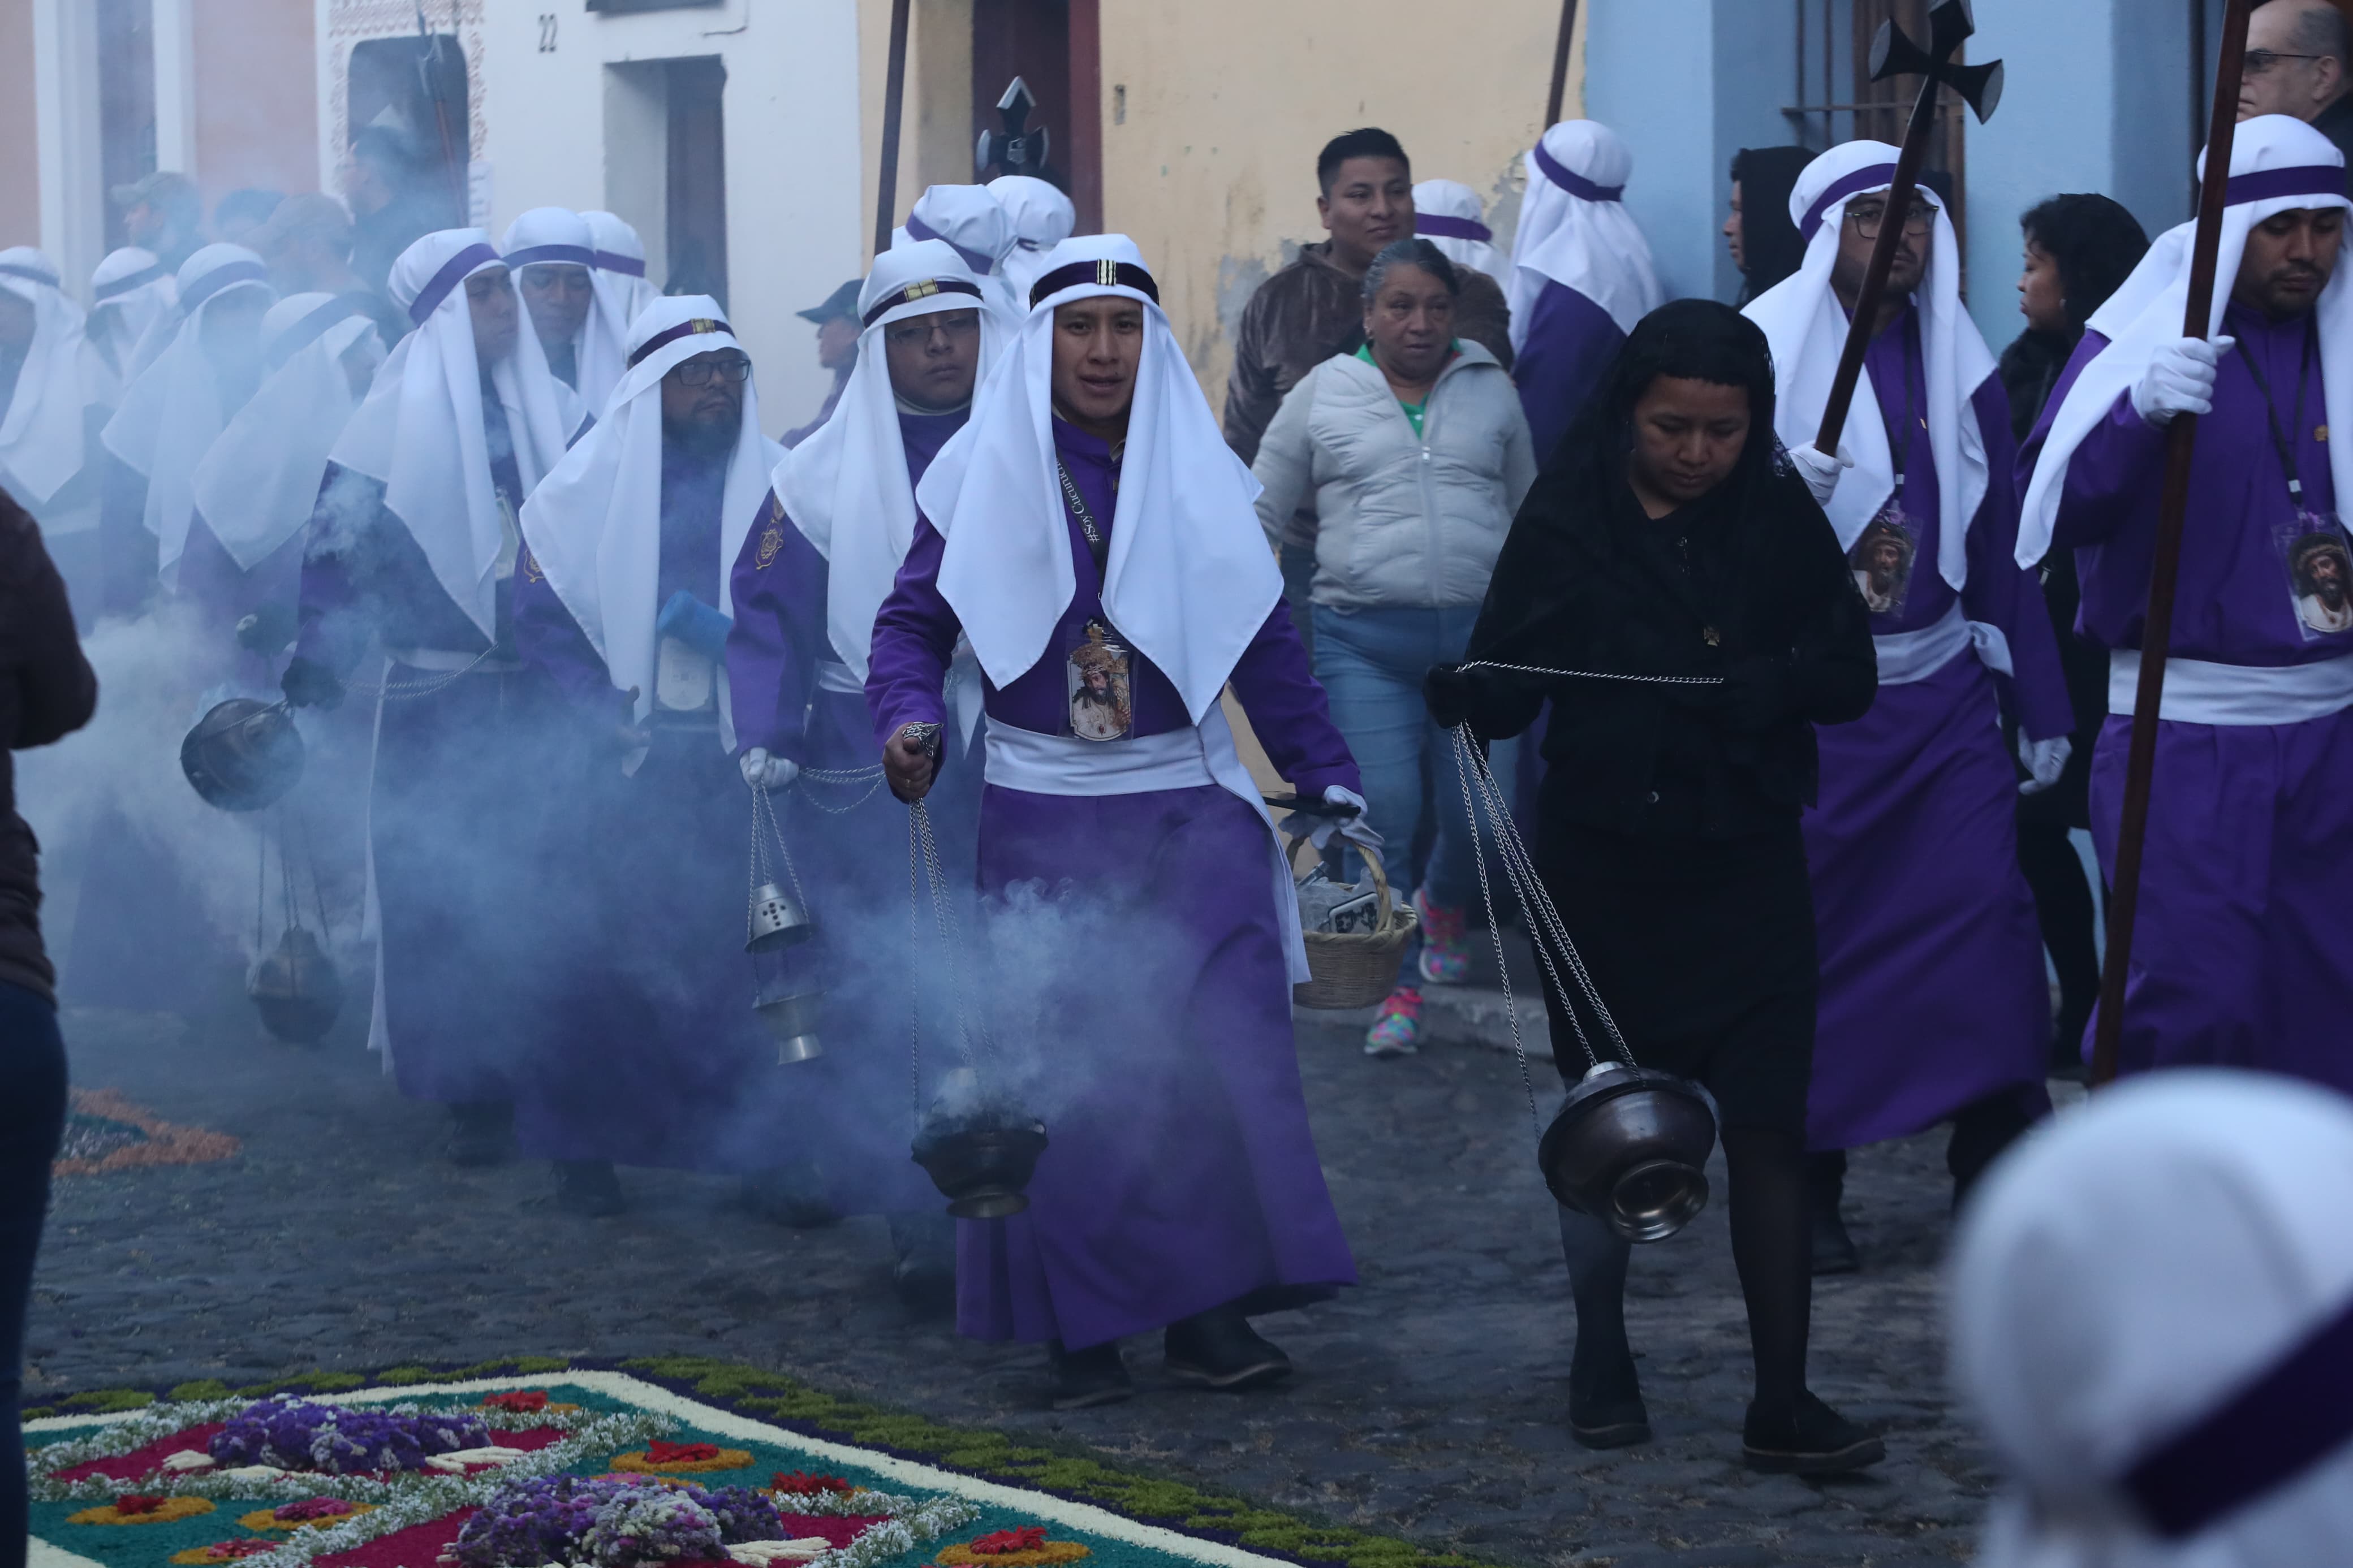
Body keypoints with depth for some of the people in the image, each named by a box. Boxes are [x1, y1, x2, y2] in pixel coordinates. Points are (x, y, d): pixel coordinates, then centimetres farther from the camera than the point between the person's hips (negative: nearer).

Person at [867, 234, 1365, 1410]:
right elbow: (913, 620, 3)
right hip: (1042, 818, -1)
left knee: (1223, 1045, -8)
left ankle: (1210, 1309, -3)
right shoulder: (981, 474, 2)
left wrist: (1329, 782, 8)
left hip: (1190, 809, 1)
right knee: (1063, 1072, -1)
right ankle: (1081, 1325, 7)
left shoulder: (1200, 474, 8)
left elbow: (1264, 647, 12)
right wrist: (907, 716, -16)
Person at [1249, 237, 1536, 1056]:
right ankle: (1396, 986, 3)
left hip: (1480, 633, 2)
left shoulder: (1491, 390, 10)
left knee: (1475, 811, 4)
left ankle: (1444, 905, 39)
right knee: (1383, 813, -10)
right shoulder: (1323, 394, 5)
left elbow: (1530, 512, 19)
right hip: (1365, 640, -2)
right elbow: (1261, 513, 10)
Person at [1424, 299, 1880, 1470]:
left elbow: (1851, 674, 1)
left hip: (1746, 859, 0)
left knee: (1767, 1120, -5)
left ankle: (1782, 1404, -3)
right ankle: (1601, 1362, 28)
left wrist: (1772, 683, -20)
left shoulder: (1781, 522, 0)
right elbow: (1513, 678, -3)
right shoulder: (1565, 520, -2)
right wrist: (1471, 698, -26)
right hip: (1603, 857, 0)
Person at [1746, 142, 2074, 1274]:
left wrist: (2041, 706, 12)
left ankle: (1998, 1168, 0)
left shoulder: (1958, 366, 10)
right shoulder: (1760, 355, -2)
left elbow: (2001, 542, 13)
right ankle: (1806, 1185, 12)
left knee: (1986, 910, -8)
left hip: (1944, 691, 3)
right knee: (1807, 933, 0)